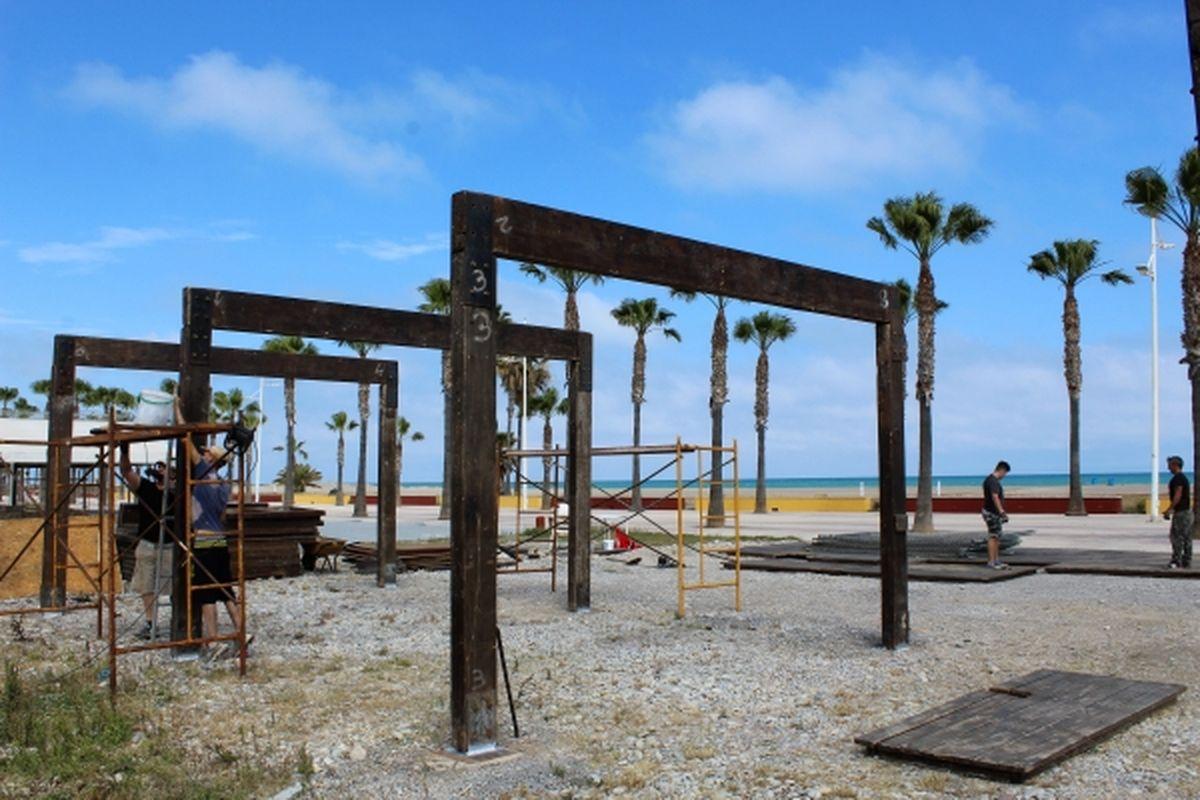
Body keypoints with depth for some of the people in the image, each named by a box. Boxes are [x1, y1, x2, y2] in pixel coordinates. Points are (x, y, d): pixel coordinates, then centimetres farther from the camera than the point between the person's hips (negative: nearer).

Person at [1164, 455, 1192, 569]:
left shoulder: (1177, 478, -13)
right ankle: (1186, 562, 12)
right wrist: (1171, 509, 23)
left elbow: (1178, 495, -21)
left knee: (1176, 536, -9)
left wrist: (1169, 510, -19)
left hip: (1180, 512, -10)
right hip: (1187, 510, 10)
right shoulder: (1184, 477, 18)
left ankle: (1176, 561, -10)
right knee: (1186, 537, 10)